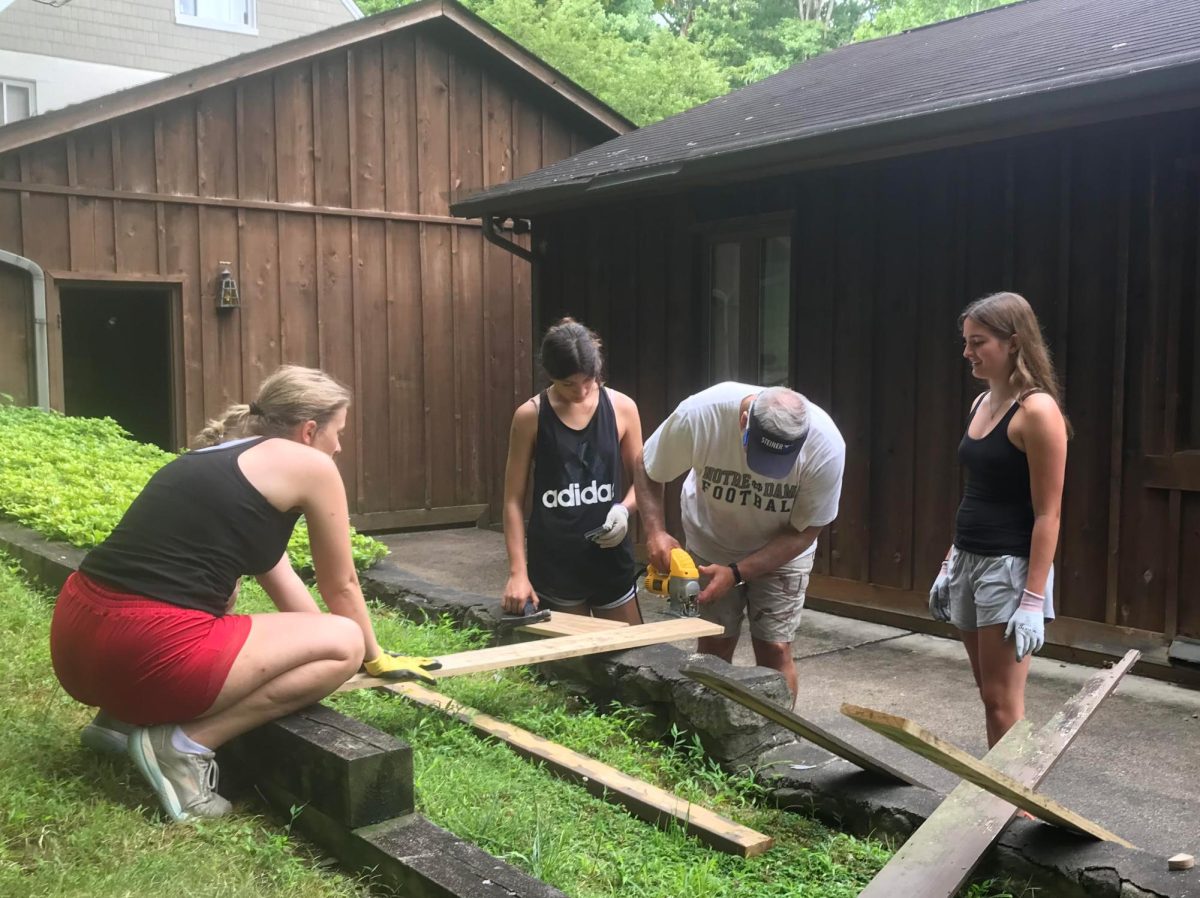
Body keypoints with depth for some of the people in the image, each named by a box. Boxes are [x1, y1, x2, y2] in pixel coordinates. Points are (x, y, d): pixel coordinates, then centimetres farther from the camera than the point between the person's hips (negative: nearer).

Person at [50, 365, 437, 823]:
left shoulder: (217, 457, 24)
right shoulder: (310, 465, 2)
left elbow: (280, 580, 32)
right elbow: (341, 587, 13)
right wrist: (374, 657, 31)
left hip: (75, 636, 9)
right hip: (142, 651, -9)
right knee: (344, 643, 3)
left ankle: (122, 718, 21)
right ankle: (186, 742, -4)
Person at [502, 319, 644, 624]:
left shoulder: (621, 408, -2)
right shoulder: (530, 416, -6)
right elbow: (514, 499, -3)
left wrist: (624, 509, -13)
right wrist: (517, 571, -9)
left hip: (610, 556, 2)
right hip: (553, 561, -1)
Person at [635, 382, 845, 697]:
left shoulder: (826, 445, -32)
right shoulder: (700, 413, -33)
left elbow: (804, 532, -19)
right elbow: (646, 468, -14)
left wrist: (735, 573, -27)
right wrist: (655, 531, -28)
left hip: (781, 551, 0)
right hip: (710, 543, 1)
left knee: (775, 651, -5)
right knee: (713, 648, 2)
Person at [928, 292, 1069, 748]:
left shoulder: (1037, 411, -15)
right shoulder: (981, 403, 10)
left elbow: (1048, 514, -17)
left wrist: (1033, 600, -20)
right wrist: (950, 564, 17)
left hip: (1010, 568, -8)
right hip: (968, 562, 8)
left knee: (1002, 700, -2)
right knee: (989, 694, 14)